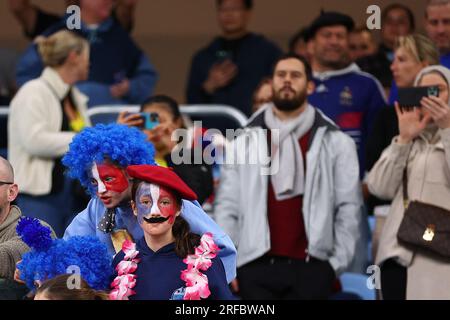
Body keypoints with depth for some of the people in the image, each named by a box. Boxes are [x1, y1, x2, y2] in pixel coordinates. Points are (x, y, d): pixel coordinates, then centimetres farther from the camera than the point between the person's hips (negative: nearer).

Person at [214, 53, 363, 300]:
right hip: (255, 268, 1)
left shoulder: (336, 143, 8)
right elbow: (227, 206, 8)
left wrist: (337, 263, -3)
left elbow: (348, 207, 5)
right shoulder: (244, 143, 12)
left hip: (310, 268, -1)